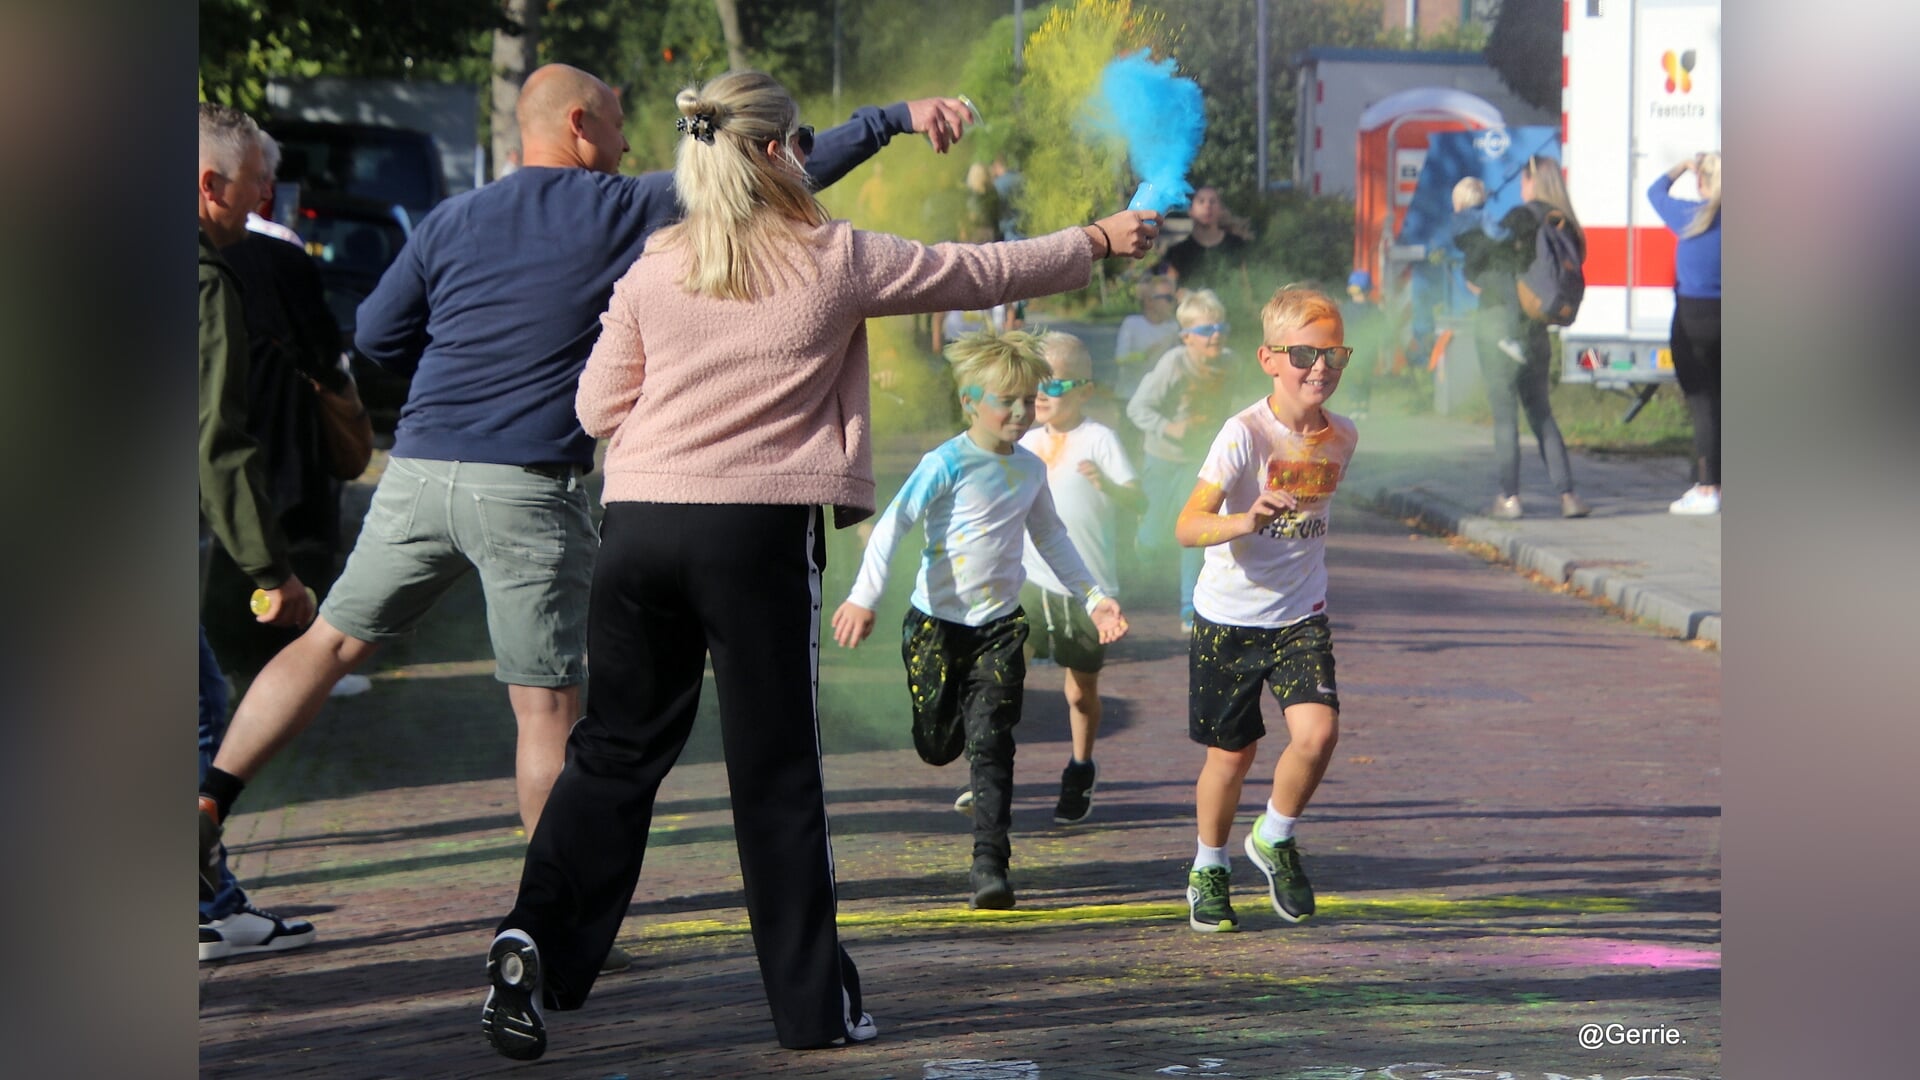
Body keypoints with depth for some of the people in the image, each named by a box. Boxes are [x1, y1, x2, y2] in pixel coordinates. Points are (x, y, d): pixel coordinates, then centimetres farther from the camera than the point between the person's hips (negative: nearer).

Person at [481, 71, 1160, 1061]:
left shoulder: (653, 269, 7)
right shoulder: (837, 259, 0)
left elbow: (597, 409, 9)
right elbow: (980, 273, 12)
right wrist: (1097, 240, 26)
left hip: (639, 526, 3)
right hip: (760, 532, -3)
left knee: (616, 750, 11)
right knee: (777, 772, 4)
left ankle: (535, 943, -6)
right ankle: (814, 1006, 10)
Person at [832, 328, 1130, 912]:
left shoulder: (1030, 469, 5)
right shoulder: (947, 464, -12)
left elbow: (1052, 538, 21)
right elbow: (891, 525, -16)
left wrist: (1093, 598, 18)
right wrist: (864, 597, -25)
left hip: (1000, 623, 3)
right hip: (936, 621, -3)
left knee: (990, 743, -9)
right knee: (937, 745, 6)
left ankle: (989, 863, -8)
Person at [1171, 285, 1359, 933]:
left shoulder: (1341, 438, -1)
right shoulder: (1245, 434, -18)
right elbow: (1188, 527, -26)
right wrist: (1245, 522, -43)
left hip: (1301, 617, 3)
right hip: (1229, 617, -3)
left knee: (1317, 732, -17)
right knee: (1232, 753, 7)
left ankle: (1274, 840, 11)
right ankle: (1209, 870, 33)